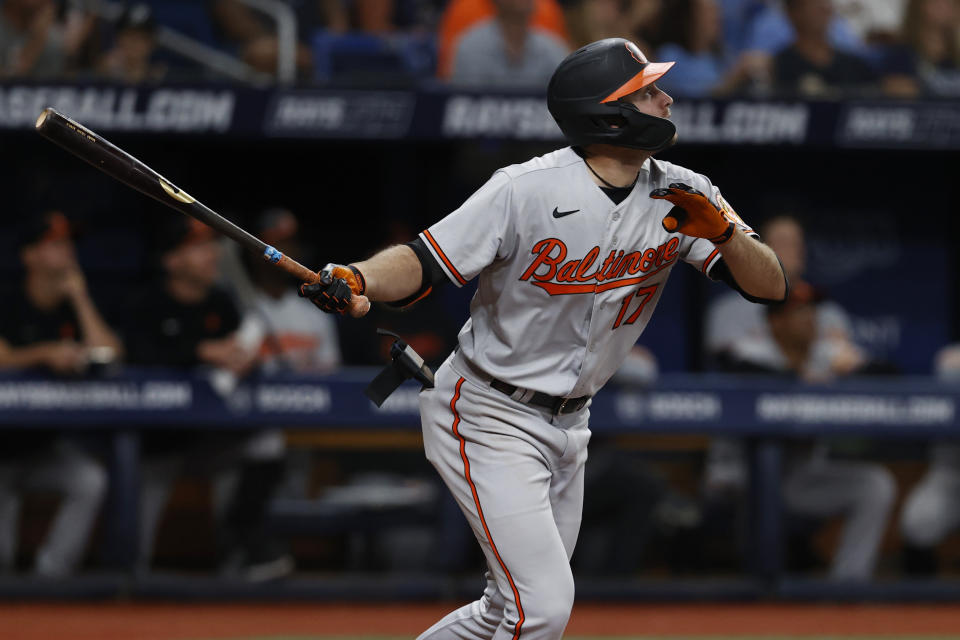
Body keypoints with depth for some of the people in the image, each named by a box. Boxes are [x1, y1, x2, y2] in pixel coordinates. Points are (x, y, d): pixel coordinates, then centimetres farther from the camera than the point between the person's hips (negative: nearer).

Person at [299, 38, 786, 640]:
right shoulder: (527, 190, -20)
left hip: (567, 426, 7)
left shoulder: (681, 196, -4)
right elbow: (424, 261, -21)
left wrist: (722, 230, -25)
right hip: (488, 418, -7)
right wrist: (358, 280, -42)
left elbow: (772, 285, -6)